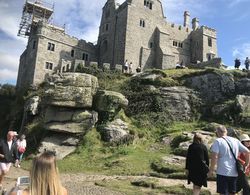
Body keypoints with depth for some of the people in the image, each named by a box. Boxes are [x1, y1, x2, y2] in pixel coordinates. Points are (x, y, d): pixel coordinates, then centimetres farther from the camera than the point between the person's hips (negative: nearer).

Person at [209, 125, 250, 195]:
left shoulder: (218, 141, -8)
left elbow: (214, 157, -17)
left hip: (222, 172, -5)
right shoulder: (236, 141, 8)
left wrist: (211, 170, -9)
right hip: (234, 173, 5)